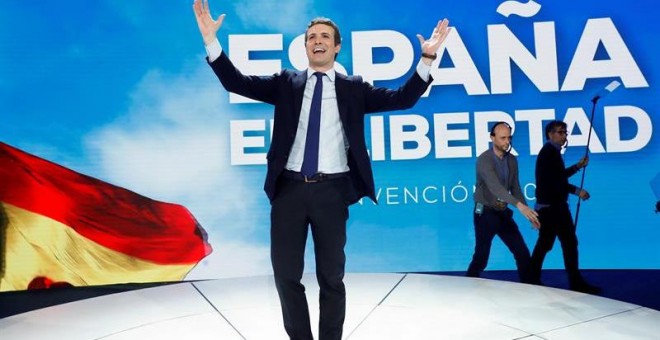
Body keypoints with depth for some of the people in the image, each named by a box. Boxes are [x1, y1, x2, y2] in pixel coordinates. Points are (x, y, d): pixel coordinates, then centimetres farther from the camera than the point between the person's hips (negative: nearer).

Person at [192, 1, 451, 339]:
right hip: (289, 187, 2)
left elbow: (401, 98, 1)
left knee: (331, 275, 9)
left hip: (331, 190, -1)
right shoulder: (286, 82, 11)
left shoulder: (353, 88, 8)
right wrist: (210, 40, -5)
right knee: (285, 273, 8)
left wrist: (427, 59, -10)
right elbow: (237, 83, 5)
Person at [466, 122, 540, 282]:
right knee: (481, 257, 1)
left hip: (503, 213, 6)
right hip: (486, 213, -6)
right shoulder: (484, 159, -19)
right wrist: (519, 205, -45)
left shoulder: (512, 160, 4)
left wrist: (529, 213, -2)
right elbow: (494, 186, -33)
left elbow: (515, 188, 8)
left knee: (523, 253, 6)